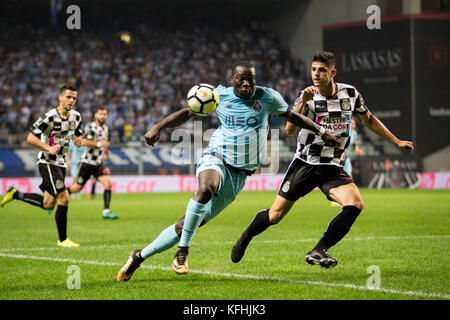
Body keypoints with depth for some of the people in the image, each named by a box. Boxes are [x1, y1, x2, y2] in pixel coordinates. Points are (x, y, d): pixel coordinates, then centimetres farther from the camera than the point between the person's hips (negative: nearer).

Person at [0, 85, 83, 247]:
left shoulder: (76, 116, 5)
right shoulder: (50, 116, -16)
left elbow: (78, 135, 21)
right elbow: (30, 138, -14)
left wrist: (78, 140, -3)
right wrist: (48, 148, -26)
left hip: (60, 163, 8)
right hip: (47, 162, -8)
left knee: (48, 204, 9)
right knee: (63, 198, -16)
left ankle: (15, 194, 30)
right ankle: (63, 239, -6)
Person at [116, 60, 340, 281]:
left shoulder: (268, 97, 1)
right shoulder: (219, 96, 0)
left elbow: (292, 115, 17)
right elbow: (188, 112, 8)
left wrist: (321, 132, 20)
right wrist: (159, 127, -4)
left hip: (238, 174, 1)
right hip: (216, 159, -1)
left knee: (188, 224, -2)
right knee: (206, 188, -40)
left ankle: (140, 256, 9)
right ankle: (183, 250, -29)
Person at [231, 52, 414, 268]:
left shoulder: (350, 93, 0)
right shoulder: (307, 96, -9)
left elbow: (369, 120, 18)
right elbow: (289, 129, -22)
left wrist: (397, 142, 18)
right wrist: (303, 102, -35)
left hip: (333, 169, 2)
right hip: (305, 163, -2)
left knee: (356, 204, -24)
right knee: (275, 215, 1)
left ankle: (318, 252, -20)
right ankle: (245, 237, 31)